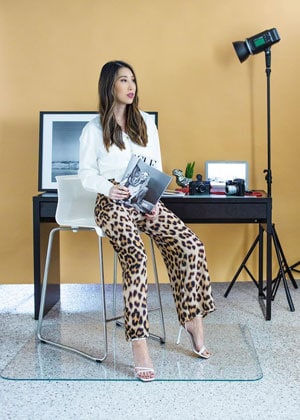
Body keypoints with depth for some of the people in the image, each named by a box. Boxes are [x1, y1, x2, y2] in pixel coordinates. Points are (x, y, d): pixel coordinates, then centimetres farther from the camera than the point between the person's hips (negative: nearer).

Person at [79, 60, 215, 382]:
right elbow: (86, 174, 2)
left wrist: (155, 202, -2)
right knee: (136, 259, -31)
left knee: (192, 247, -19)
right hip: (114, 204, -4)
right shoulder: (94, 129, 6)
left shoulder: (147, 123, 17)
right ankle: (139, 344, -29)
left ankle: (193, 319, -3)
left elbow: (157, 169, 15)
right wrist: (109, 187, -20)